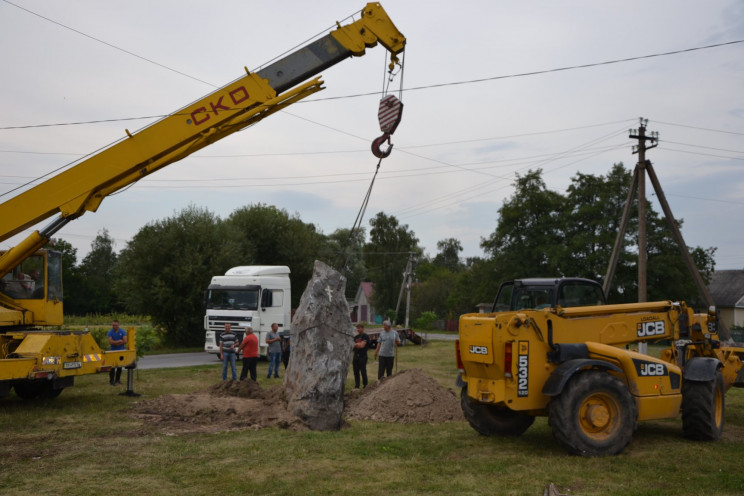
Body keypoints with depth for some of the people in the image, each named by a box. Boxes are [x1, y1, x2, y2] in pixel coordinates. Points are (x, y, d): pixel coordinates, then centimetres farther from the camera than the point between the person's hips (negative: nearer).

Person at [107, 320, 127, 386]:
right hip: (113, 351, -2)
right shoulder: (110, 332, -4)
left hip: (121, 351, 2)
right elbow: (110, 342, -15)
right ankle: (111, 380, -4)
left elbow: (125, 341, -9)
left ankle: (118, 379, 18)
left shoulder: (122, 332, 0)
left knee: (119, 366, 8)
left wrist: (115, 342, -13)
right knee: (112, 366, -7)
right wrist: (119, 341, -13)